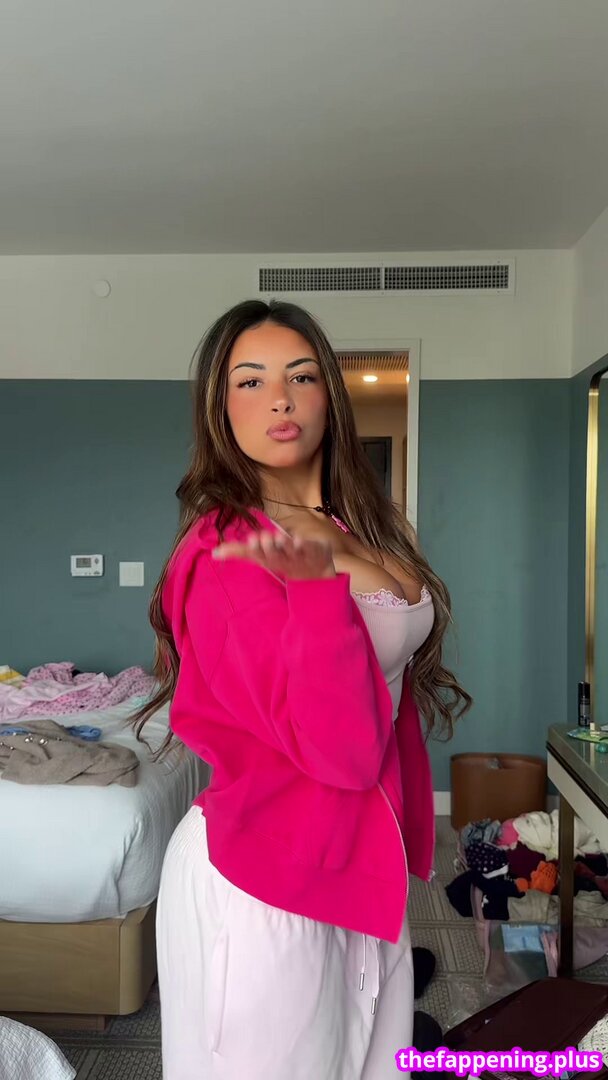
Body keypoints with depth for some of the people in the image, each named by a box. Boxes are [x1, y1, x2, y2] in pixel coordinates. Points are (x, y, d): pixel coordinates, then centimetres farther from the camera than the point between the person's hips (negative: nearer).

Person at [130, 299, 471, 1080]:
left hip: (363, 860, 7)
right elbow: (341, 748, -26)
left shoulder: (367, 530, 3)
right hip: (267, 876, -7)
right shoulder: (226, 549, -20)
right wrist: (317, 584, -35)